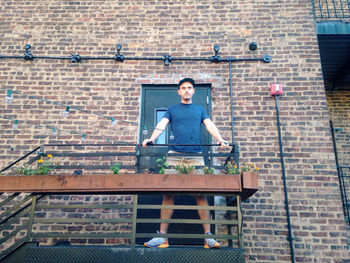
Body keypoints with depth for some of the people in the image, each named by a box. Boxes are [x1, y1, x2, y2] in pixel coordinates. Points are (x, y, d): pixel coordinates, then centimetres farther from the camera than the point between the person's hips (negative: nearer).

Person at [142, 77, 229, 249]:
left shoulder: (200, 110, 23)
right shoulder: (172, 109, 21)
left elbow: (210, 125, 10)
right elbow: (161, 125, 8)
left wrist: (220, 140, -10)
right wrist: (151, 139, -12)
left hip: (196, 155, 0)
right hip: (174, 154, 0)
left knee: (201, 194, -6)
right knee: (168, 193, -4)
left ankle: (208, 237, -1)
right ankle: (162, 236, 2)